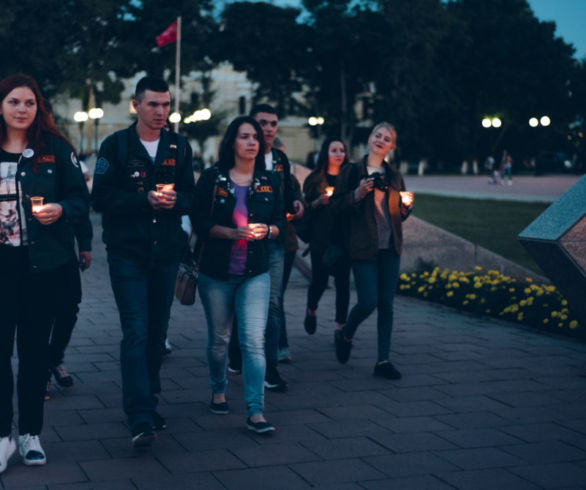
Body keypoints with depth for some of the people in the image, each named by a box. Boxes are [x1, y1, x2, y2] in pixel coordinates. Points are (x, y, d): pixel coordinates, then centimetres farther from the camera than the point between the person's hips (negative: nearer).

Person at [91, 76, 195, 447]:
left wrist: (175, 199, -14)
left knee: (157, 333, 12)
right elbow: (102, 198, -7)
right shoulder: (116, 145, -2)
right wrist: (145, 199, -20)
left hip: (166, 252, 4)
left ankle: (148, 403, 28)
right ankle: (140, 419, -13)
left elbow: (190, 196, 9)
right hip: (128, 253, -4)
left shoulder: (179, 147, 9)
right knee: (136, 332, -11)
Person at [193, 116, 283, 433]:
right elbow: (200, 221, -5)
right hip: (216, 272, 0)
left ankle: (255, 411, -11)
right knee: (218, 338, 12)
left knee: (254, 341, -11)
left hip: (255, 273, 1)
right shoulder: (212, 178, -1)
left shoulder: (269, 182, 7)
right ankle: (218, 390, 38)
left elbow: (280, 223, 8)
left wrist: (266, 230, -13)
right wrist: (231, 232, -19)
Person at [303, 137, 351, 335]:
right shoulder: (314, 179, 6)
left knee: (343, 282, -3)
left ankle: (341, 327, 3)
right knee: (319, 281, -1)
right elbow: (306, 208, 7)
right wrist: (319, 202, -11)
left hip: (343, 239, 1)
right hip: (320, 239, -1)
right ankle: (311, 310, 31)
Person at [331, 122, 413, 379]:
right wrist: (357, 194, -18)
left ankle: (383, 360, 10)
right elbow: (337, 206, -3)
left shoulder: (394, 176, 12)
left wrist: (406, 204, -2)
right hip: (363, 247, -4)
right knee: (368, 301, -10)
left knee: (386, 303, 3)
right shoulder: (351, 171, 0)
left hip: (390, 247, 4)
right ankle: (345, 335, 21)